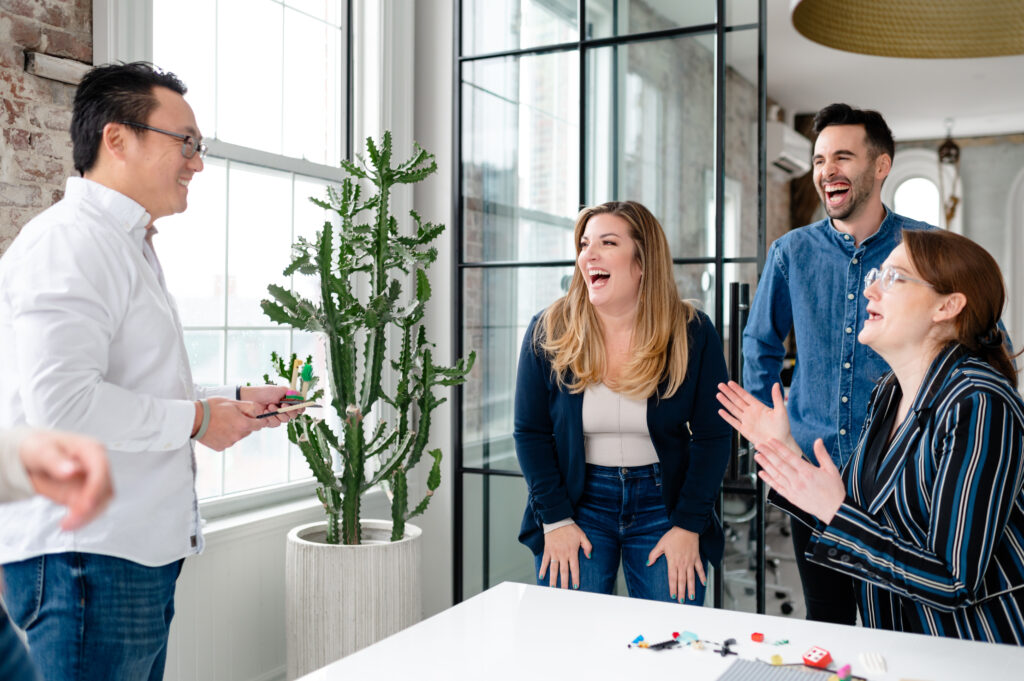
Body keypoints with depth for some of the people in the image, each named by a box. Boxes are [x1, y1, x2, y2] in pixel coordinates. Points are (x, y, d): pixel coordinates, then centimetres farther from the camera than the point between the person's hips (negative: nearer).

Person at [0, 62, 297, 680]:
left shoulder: (128, 248, 21)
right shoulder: (70, 241, -14)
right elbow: (61, 405, -26)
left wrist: (233, 399, 15)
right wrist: (196, 419, -15)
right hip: (83, 560, -10)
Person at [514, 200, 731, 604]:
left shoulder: (693, 334, -6)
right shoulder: (548, 332, -5)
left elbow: (712, 437, -3)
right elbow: (530, 432, -1)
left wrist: (688, 526, -8)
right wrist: (556, 520, -8)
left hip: (663, 501, 0)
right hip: (578, 499, 1)